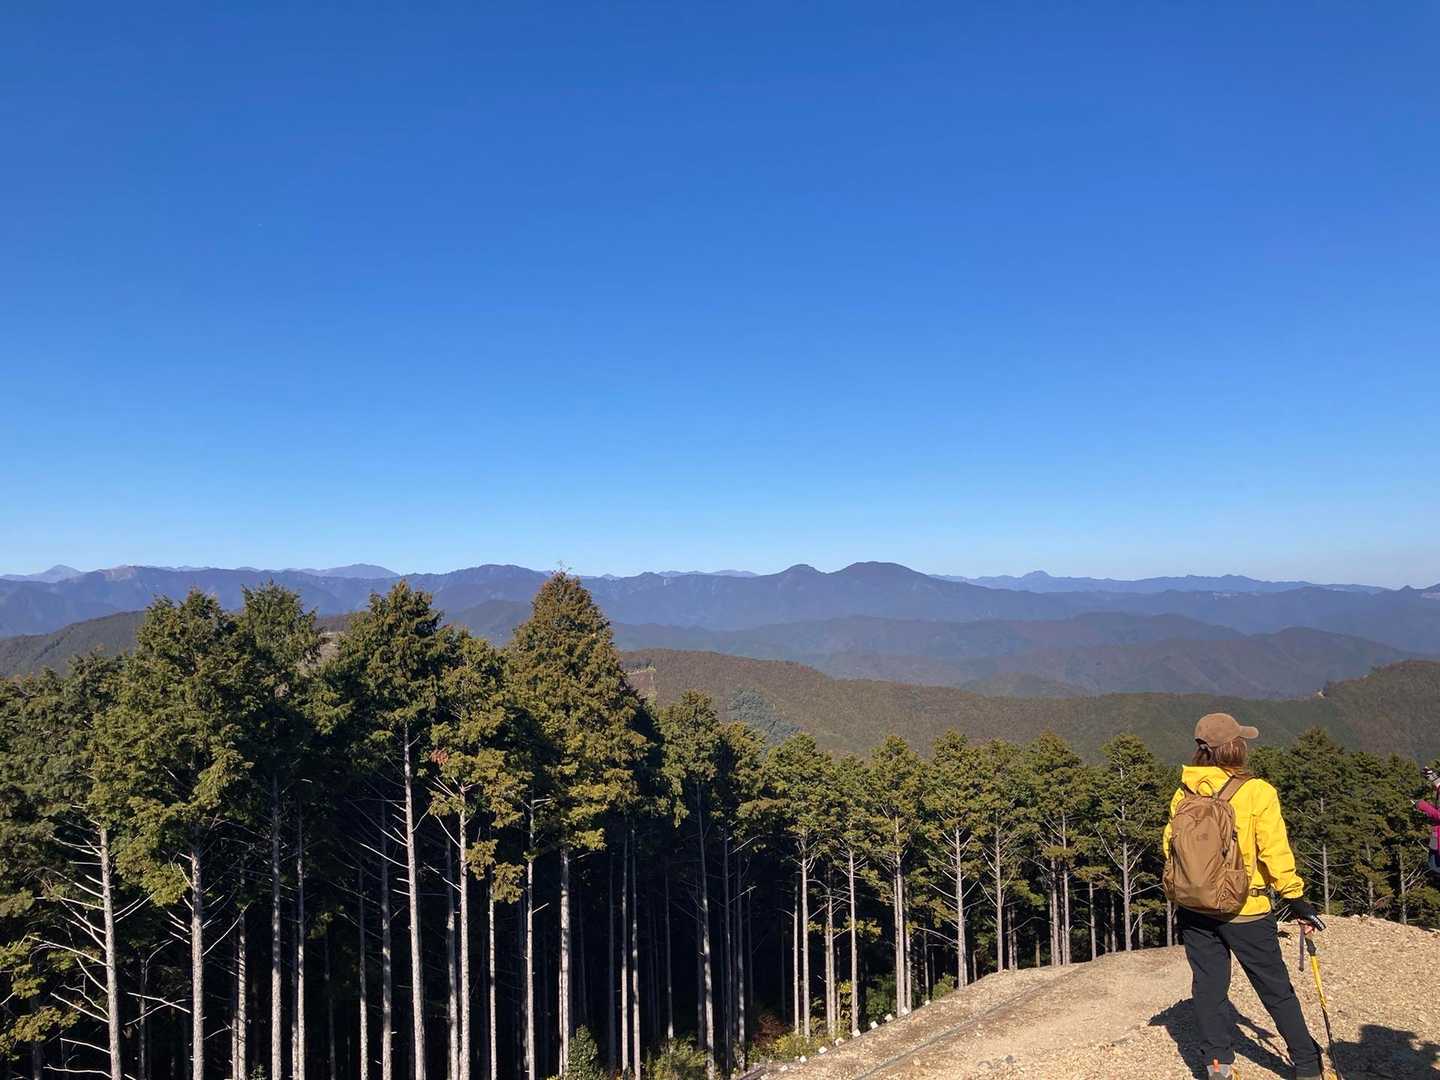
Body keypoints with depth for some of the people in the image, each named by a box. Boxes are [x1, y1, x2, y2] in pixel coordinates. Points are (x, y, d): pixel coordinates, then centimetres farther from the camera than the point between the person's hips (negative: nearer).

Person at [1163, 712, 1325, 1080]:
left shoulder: (1184, 793, -1)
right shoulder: (1256, 791, -13)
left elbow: (1170, 846, 4)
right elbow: (1275, 852, -13)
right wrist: (1296, 900, -3)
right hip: (1244, 910, -3)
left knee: (1209, 987, 12)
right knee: (1276, 990, 13)